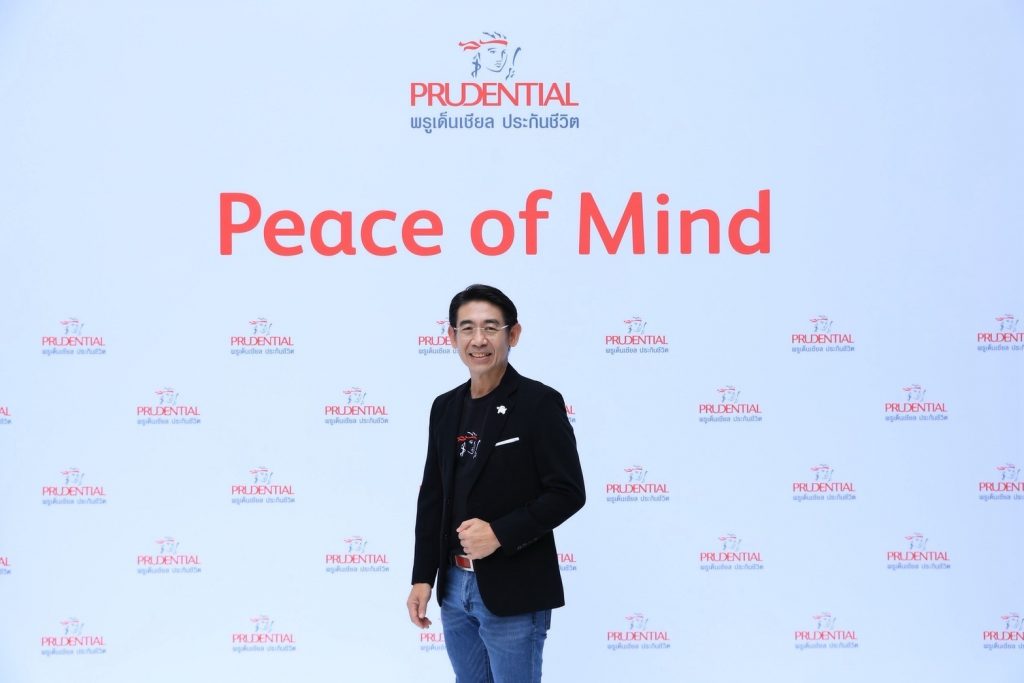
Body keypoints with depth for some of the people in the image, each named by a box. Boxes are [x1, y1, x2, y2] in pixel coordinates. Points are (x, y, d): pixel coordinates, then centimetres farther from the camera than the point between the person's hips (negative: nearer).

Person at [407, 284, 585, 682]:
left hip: (513, 592, -6)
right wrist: (422, 577, 8)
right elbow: (432, 496, 13)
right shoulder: (446, 407, 10)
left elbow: (568, 492, -12)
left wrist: (500, 534, -20)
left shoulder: (539, 403, -8)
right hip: (454, 588, 6)